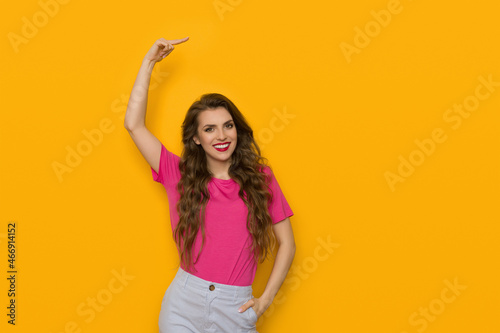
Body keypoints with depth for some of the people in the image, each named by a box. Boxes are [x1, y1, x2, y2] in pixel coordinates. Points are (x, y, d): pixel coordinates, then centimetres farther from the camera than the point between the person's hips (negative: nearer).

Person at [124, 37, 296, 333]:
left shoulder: (260, 178, 0)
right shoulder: (180, 174, 2)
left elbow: (287, 244, 5)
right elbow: (134, 125, -4)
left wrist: (265, 300, -2)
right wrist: (149, 62, -1)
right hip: (183, 307, 1)